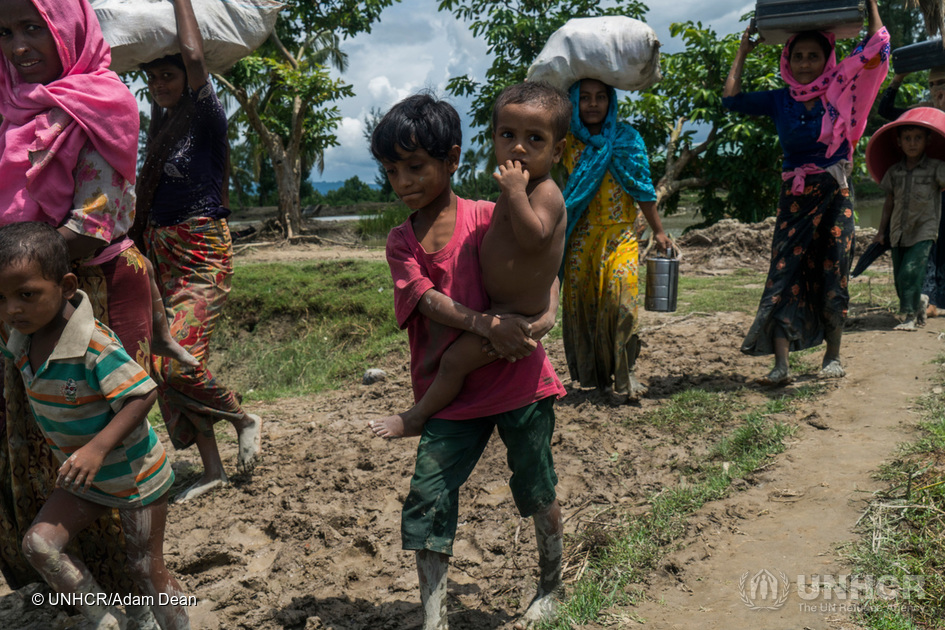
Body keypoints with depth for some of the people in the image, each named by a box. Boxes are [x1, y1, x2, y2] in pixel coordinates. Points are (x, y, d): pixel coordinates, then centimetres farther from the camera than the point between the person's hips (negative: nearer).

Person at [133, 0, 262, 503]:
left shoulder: (207, 118, -9)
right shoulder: (162, 120, 12)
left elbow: (194, 55, -21)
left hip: (201, 254, -8)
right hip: (159, 249, 9)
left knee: (178, 362, -17)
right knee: (163, 364, 6)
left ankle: (246, 421, 11)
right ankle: (211, 468, 16)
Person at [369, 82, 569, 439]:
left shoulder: (546, 193, -22)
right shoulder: (521, 187, 7)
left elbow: (533, 238, -39)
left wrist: (515, 193, -38)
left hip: (516, 315, -11)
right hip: (499, 304, 11)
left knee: (456, 358, -11)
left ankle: (418, 417, 10)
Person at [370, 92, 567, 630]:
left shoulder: (488, 218, -6)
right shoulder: (401, 243, 3)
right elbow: (428, 300, -12)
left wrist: (546, 317, -24)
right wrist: (486, 325, -29)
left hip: (520, 383, -2)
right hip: (452, 396, 3)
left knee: (537, 491, 14)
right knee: (427, 500, -4)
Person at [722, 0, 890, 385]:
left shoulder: (839, 91, 2)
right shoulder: (780, 100, 6)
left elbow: (876, 50, -1)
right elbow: (732, 100, 5)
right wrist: (743, 52, 12)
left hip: (834, 197, -1)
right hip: (794, 198, 1)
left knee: (832, 276, 3)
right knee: (784, 274, -7)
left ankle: (833, 356, 19)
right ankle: (781, 364, -8)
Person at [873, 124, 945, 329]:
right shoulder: (894, 171, 8)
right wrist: (881, 232, 19)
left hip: (924, 232, -4)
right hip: (899, 233, 4)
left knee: (910, 272, -17)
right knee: (899, 280, 5)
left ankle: (911, 316, -3)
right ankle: (920, 301, 32)